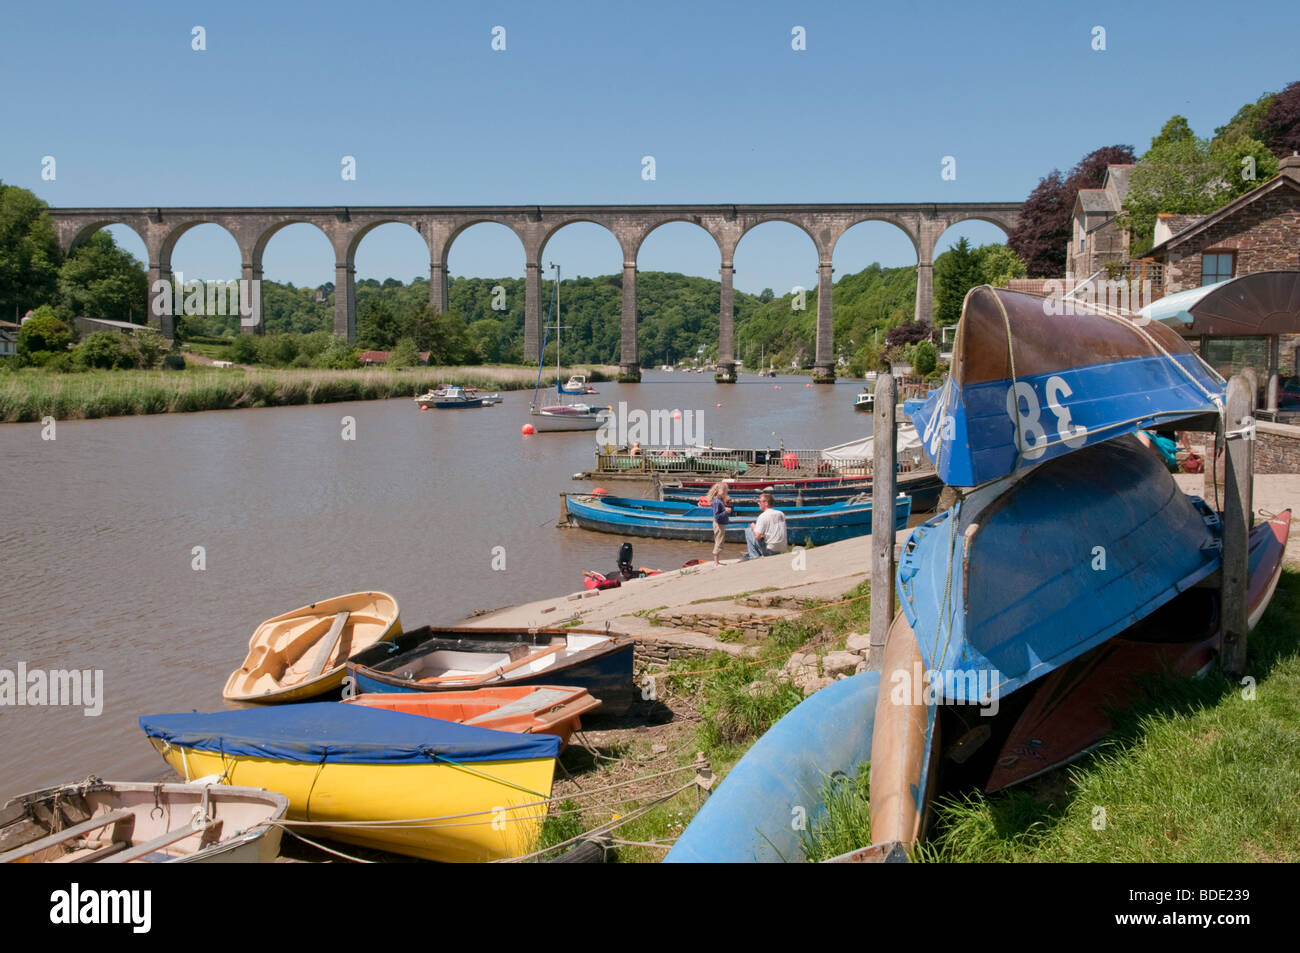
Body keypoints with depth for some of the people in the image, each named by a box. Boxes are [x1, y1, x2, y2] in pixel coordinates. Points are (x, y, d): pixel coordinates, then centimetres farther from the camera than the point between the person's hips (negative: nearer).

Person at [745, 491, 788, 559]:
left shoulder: (763, 516, -14)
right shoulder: (781, 514, 7)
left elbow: (757, 537, -18)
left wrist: (753, 527, 2)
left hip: (769, 551, -7)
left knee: (748, 530, 2)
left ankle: (754, 555, 3)